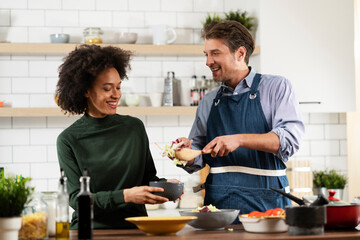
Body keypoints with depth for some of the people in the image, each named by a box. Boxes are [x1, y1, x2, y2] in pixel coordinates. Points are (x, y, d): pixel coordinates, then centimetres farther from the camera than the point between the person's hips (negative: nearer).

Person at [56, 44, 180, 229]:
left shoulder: (134, 127, 9)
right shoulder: (69, 140, 0)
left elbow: (148, 177, 19)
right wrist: (124, 196, -18)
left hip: (134, 228, 4)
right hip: (90, 230, -4)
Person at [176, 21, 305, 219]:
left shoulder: (276, 87, 5)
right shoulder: (208, 103, 19)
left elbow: (290, 138, -10)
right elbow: (197, 161, 21)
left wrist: (239, 139, -19)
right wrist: (187, 152, -1)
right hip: (217, 203, 3)